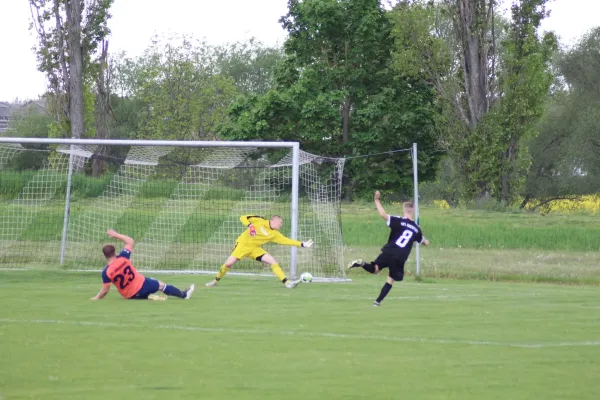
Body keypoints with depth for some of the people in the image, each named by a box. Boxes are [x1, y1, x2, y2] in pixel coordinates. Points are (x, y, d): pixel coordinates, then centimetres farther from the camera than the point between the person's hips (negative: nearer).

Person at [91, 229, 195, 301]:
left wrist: (96, 298, -1)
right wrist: (115, 235, 2)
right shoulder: (122, 258, -18)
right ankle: (184, 295, 34)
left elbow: (105, 290, -17)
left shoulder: (106, 272, -21)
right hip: (141, 285, 0)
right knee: (161, 285, 23)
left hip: (130, 295, 0)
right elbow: (130, 241, -2)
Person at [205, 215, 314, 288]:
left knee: (273, 262, -11)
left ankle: (287, 283, -14)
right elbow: (243, 218, -8)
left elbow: (287, 240, -2)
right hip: (243, 244, -4)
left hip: (255, 248, 4)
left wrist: (302, 244, -7)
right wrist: (249, 225, -28)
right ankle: (216, 280, 9)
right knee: (229, 264, -15)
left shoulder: (275, 234, 0)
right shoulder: (259, 221, -10)